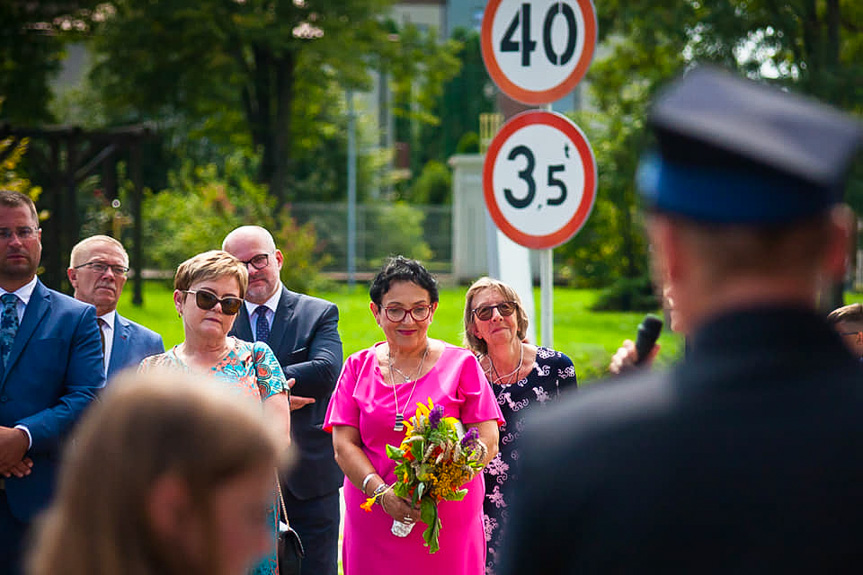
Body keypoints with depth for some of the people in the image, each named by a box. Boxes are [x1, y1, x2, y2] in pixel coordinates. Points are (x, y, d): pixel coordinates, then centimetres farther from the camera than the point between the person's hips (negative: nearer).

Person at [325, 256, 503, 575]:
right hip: (373, 526, 1)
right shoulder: (358, 367, 10)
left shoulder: (460, 364, 4)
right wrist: (382, 493, -15)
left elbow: (487, 441, -3)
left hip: (448, 522, -1)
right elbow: (344, 445, 3)